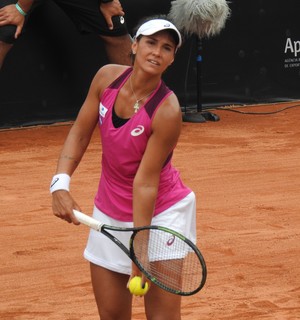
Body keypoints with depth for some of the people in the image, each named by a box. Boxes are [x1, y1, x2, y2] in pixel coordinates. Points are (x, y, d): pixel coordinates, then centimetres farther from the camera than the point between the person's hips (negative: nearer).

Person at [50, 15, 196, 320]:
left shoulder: (167, 111, -25)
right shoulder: (107, 77, -10)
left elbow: (145, 183, -23)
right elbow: (79, 134, 0)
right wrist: (60, 183, -15)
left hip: (158, 213, -5)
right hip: (110, 214, 5)